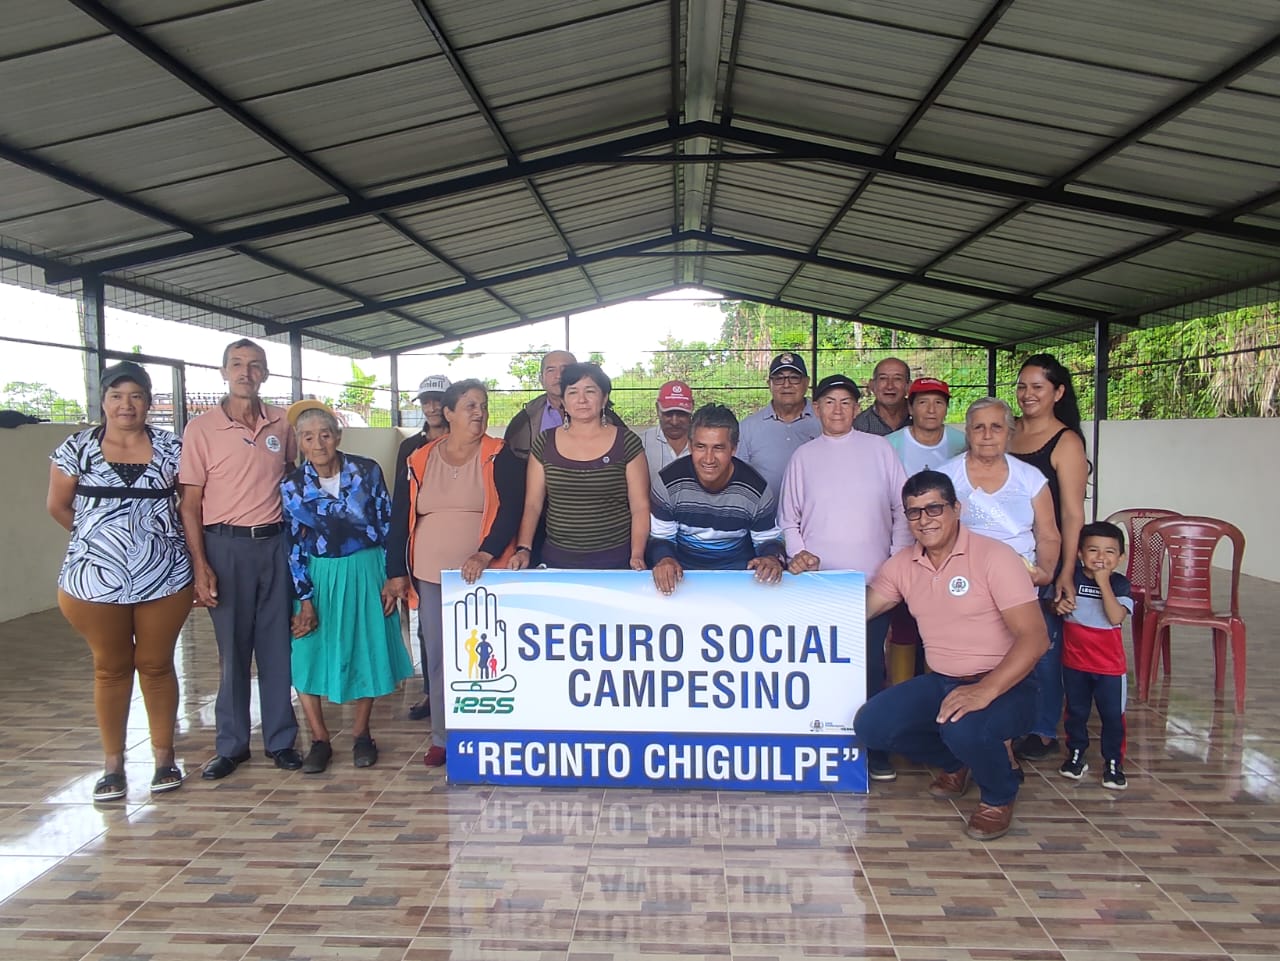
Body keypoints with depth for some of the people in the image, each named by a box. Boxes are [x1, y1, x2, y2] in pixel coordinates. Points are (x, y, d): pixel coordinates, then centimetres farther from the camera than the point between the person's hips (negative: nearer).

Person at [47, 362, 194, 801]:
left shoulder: (171, 448, 0)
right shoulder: (77, 449, 0)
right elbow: (58, 506, 8)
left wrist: (163, 535, -1)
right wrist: (100, 538, 9)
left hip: (165, 579, 0)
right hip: (95, 580, 0)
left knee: (156, 665, 10)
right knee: (111, 668, 12)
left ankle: (164, 757, 22)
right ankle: (112, 764, 23)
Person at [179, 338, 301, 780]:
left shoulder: (282, 423, 5)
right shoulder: (201, 428, -3)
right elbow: (190, 503, -4)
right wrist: (200, 565, -11)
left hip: (275, 543, 2)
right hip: (225, 545, -2)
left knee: (277, 643, 8)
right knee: (232, 647, 6)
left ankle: (280, 739, 20)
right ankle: (231, 744, 21)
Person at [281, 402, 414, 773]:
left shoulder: (367, 471, -7)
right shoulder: (292, 486, -4)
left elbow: (388, 526, -1)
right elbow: (293, 547, -1)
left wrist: (391, 579, -4)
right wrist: (305, 600, -6)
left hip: (366, 573, 0)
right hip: (319, 578, 1)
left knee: (368, 652, 7)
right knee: (307, 655, -2)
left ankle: (361, 734, 25)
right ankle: (320, 740, 16)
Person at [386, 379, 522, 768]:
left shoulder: (499, 456, -2)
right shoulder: (420, 459, 8)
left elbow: (511, 508, -11)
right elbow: (402, 517, 11)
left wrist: (486, 553, -24)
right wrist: (398, 571, 8)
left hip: (483, 575, -3)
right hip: (430, 575, 3)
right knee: (438, 657, 8)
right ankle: (442, 738, 20)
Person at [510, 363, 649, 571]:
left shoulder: (627, 443, -3)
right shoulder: (544, 443, 3)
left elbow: (640, 506, -4)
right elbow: (532, 504, 4)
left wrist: (637, 555, -15)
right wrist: (524, 549, -9)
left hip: (615, 560, -2)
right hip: (557, 558, 2)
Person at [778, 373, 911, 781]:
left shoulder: (878, 449, 8)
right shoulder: (804, 456, 10)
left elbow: (904, 508, 8)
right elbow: (788, 517, 12)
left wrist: (899, 557, 1)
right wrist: (797, 552, -3)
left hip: (874, 578, 0)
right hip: (819, 579, 0)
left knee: (872, 665, 1)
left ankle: (875, 748, 13)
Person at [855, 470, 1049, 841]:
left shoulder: (993, 557, -14)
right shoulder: (902, 564, 4)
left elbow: (1034, 637, -21)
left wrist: (984, 691, -34)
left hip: (1004, 685, -6)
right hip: (940, 682, 6)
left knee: (963, 727, -36)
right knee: (871, 725, -13)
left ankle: (1000, 794, 1)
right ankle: (955, 762, 17)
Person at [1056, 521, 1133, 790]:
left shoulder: (1119, 584, -9)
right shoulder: (1072, 576, -5)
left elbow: (1116, 617, -24)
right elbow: (1057, 602, 8)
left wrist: (1103, 582, -26)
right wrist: (1059, 605, -16)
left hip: (1109, 665, -2)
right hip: (1074, 661, 2)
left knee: (1113, 715, 6)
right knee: (1076, 711, 15)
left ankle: (1113, 762, 22)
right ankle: (1076, 754, 31)